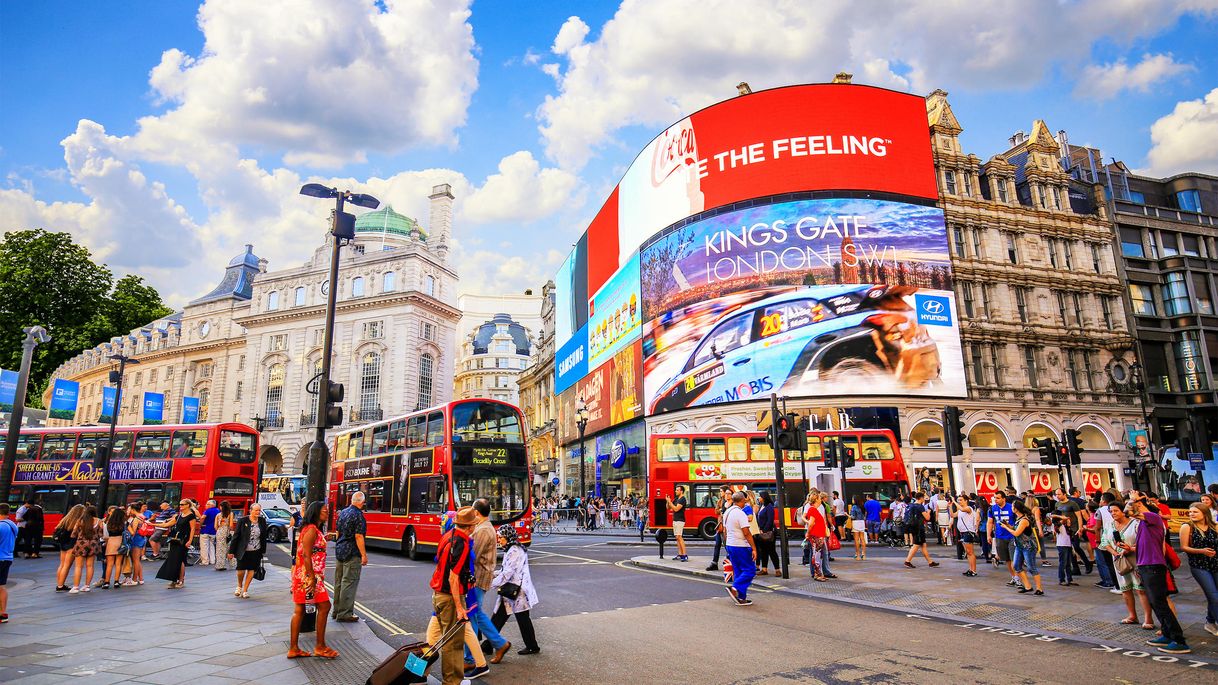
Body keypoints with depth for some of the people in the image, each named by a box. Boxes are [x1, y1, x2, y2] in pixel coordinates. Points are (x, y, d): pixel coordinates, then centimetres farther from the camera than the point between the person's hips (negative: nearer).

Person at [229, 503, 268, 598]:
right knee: (241, 570, 0)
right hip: (243, 551, -2)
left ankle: (245, 590, 18)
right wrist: (231, 551, -6)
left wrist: (263, 550, 8)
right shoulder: (242, 520, -8)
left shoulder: (262, 521, 0)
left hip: (256, 551, 2)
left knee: (251, 570, 3)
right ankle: (239, 586, 31)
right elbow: (236, 536, -5)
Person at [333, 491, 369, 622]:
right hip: (352, 553, -9)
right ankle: (344, 614, 0)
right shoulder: (358, 515, -16)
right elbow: (358, 536, -20)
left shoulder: (343, 512, 9)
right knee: (349, 583, -3)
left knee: (339, 582, 15)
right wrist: (364, 555, -16)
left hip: (340, 550, 9)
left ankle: (337, 610, 25)